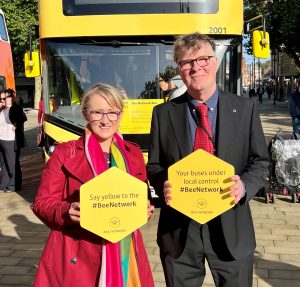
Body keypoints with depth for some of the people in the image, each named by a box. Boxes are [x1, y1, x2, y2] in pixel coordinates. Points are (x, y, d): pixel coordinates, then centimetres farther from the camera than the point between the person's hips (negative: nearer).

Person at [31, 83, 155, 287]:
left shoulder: (133, 154, 8)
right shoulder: (65, 153, -3)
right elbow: (42, 203, -3)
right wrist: (67, 212, -21)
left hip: (124, 254, 4)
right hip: (77, 258, -3)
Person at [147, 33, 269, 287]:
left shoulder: (245, 109, 1)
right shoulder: (163, 113, 2)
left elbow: (260, 161, 4)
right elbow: (153, 165, 6)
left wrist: (245, 185, -16)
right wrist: (163, 185, -15)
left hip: (231, 227, 0)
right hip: (178, 228, 1)